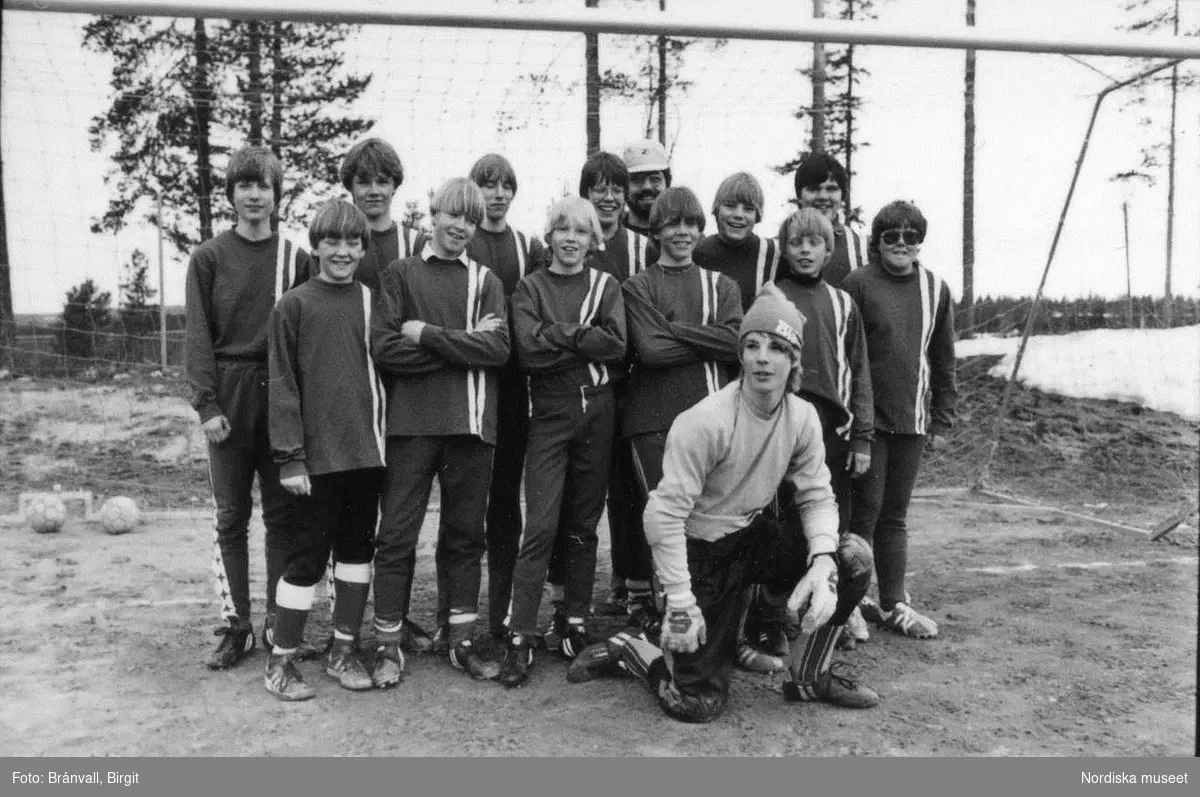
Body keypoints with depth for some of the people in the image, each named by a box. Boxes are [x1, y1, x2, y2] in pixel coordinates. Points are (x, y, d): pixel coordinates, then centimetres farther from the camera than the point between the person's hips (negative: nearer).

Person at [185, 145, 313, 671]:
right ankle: (234, 626, 13)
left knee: (283, 513, 4)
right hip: (229, 395, -1)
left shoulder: (295, 258, 6)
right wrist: (207, 403, -10)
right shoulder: (209, 258, 3)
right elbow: (198, 336, -1)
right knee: (231, 516, 5)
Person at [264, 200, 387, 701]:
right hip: (318, 452, -4)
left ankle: (345, 649, 25)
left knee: (358, 546, 11)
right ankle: (281, 660, 15)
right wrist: (290, 456, -11)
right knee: (308, 552, 1)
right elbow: (283, 385, -5)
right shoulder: (293, 306, -2)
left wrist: (387, 438, 6)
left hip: (367, 448, 4)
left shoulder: (372, 301, 9)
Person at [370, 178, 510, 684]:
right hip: (412, 422, -2)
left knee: (465, 535, 10)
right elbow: (384, 348, -8)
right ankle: (388, 643, 14)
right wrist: (462, 344, -9)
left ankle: (460, 639, 22)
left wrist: (427, 333, -10)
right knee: (396, 535, 2)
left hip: (472, 423, 2)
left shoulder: (486, 281, 11)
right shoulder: (400, 274, 5)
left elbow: (498, 350, -4)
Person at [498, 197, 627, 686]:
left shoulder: (606, 286, 10)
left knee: (583, 522, 9)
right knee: (541, 526, -8)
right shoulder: (531, 288, 6)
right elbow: (528, 351, -10)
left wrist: (559, 335, -11)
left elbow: (617, 345, -7)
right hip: (550, 412, -2)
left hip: (598, 411, 2)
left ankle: (574, 622, 21)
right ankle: (521, 637, -3)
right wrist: (584, 338, -10)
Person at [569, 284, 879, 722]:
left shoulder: (803, 418, -7)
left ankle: (809, 677, 7)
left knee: (853, 558, -15)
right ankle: (628, 649, 24)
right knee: (698, 703, -6)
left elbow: (816, 496, -2)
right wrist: (680, 604, -22)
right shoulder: (706, 421, -25)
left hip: (754, 537, 6)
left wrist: (822, 562, -22)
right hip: (702, 553, -6)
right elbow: (663, 513, -24)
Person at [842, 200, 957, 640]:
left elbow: (943, 360, 11)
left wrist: (942, 420, 8)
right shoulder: (858, 285, -6)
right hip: (866, 419, -4)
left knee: (895, 516, 12)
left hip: (911, 421, 4)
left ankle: (893, 604, 19)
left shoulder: (934, 289, 7)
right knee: (865, 510, 0)